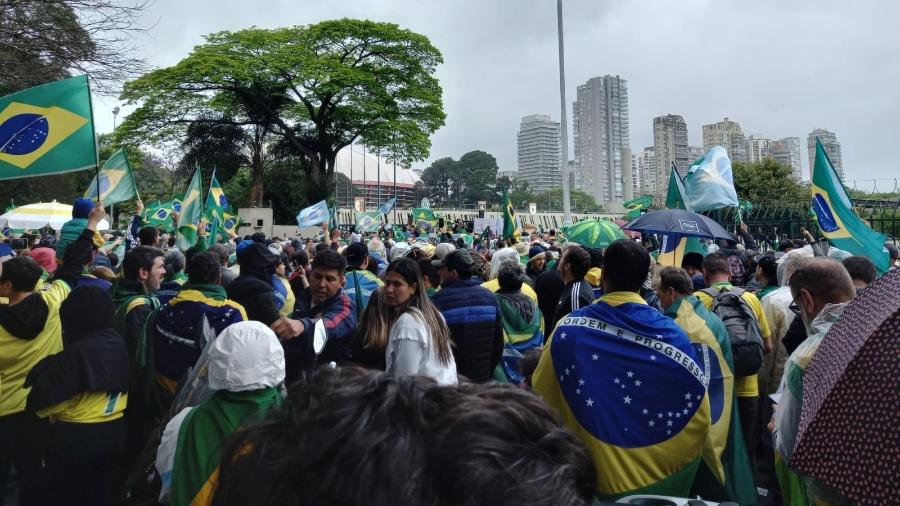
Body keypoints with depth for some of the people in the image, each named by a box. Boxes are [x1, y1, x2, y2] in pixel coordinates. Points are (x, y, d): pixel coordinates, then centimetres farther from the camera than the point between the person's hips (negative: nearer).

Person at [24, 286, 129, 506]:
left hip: (77, 436, -6)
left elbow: (47, 394, -18)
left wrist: (34, 405, 4)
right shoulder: (118, 343, -4)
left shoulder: (77, 352, -23)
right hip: (115, 431, 6)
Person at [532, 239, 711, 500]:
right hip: (662, 474, 1)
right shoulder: (670, 333, -16)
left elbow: (542, 400, -7)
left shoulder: (569, 329, -16)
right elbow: (699, 416, -11)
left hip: (593, 476, 0)